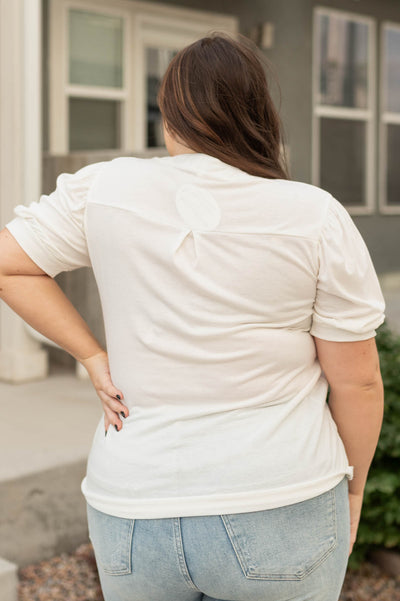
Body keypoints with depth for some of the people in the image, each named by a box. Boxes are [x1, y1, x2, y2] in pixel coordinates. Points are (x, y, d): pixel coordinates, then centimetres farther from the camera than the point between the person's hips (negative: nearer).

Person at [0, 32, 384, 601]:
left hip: (132, 516, 2)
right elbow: (357, 379, -6)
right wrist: (353, 486, 9)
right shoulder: (316, 216, -10)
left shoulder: (105, 188, -5)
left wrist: (93, 356, 2)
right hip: (278, 512, -1)